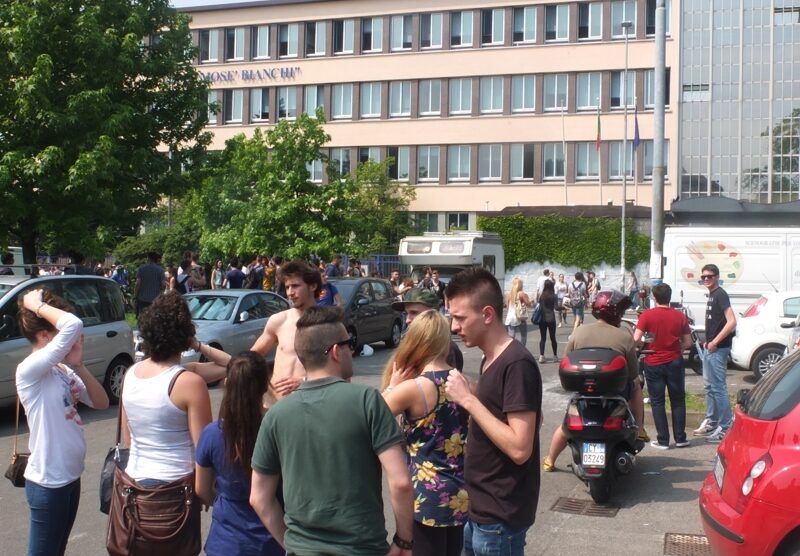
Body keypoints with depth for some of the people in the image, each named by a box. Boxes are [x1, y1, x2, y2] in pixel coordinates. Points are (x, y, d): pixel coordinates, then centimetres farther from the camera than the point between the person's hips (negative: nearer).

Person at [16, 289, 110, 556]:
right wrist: (36, 306, -20)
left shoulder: (62, 370, 4)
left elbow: (101, 402, 2)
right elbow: (73, 325, -36)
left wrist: (78, 365, -9)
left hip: (70, 476, 9)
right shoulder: (29, 370, -22)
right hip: (47, 482, -8)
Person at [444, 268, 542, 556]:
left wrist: (468, 400, -23)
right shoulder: (490, 359, 8)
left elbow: (519, 449, -26)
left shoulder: (517, 365, -21)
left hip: (500, 517, -9)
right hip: (480, 509, 9)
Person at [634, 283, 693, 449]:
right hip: (675, 362, 2)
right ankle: (680, 438, 17)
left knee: (657, 402, 5)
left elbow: (636, 339, -16)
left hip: (653, 363, -2)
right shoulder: (680, 316, -2)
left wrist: (644, 347, 5)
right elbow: (688, 343, 0)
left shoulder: (647, 315, -10)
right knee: (678, 401, 13)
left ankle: (663, 440, 6)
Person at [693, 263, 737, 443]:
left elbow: (732, 322, -23)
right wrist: (708, 341, 16)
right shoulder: (711, 295, 15)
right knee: (709, 386, 17)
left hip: (718, 349, -10)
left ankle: (725, 428, -5)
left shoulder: (721, 295, -13)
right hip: (710, 347, 10)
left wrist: (715, 342, -20)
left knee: (718, 387, -9)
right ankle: (711, 421, 27)